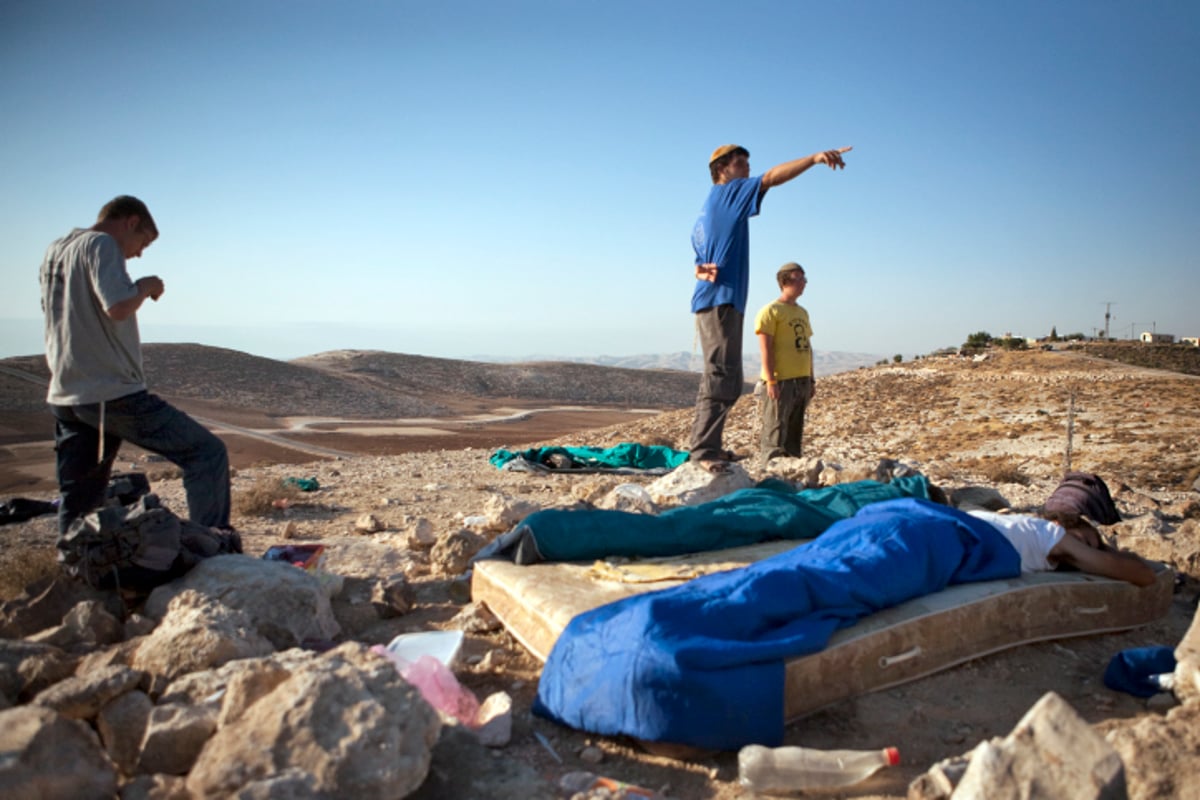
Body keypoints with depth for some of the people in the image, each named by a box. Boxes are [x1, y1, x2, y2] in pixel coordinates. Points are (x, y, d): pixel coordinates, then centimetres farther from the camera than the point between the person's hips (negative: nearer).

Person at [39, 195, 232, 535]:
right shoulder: (100, 244, -7)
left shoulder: (54, 252, 20)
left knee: (75, 505, 13)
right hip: (113, 392, -9)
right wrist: (145, 286, -4)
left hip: (64, 396, 9)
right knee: (207, 453, -6)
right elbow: (118, 307, -23)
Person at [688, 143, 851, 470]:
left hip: (713, 300, 10)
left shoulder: (705, 214, 25)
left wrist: (705, 271, 1)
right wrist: (814, 158, -20)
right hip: (720, 299, -10)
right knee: (721, 378, -13)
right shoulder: (726, 192, 0)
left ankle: (703, 444, 16)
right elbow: (771, 177, -13)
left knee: (723, 381, 12)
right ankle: (703, 449, -14)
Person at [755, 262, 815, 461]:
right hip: (781, 381, -8)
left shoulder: (802, 312, 19)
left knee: (795, 432, 12)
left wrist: (811, 380, 17)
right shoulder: (770, 311, -6)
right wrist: (771, 381, -18)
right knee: (775, 432, -7)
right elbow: (766, 349, -12)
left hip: (802, 381, 8)